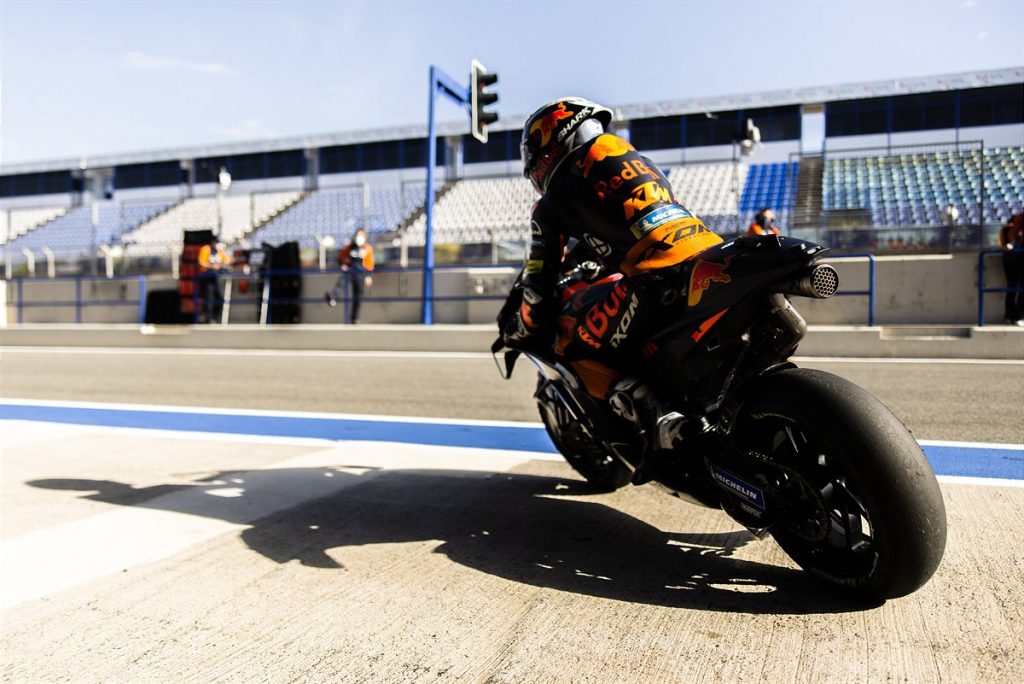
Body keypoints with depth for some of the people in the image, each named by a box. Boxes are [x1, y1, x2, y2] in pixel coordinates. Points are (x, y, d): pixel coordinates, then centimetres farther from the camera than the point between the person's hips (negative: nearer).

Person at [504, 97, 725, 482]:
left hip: (657, 276, -7)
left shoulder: (554, 200, 12)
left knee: (574, 346, 9)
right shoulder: (639, 160, 31)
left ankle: (658, 422, -12)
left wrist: (524, 330, 28)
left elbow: (540, 278, 12)